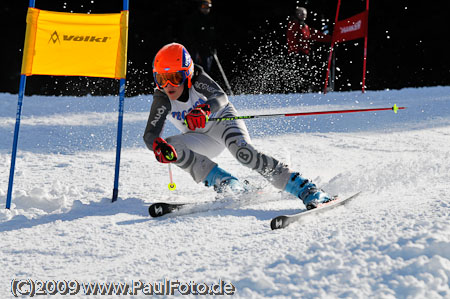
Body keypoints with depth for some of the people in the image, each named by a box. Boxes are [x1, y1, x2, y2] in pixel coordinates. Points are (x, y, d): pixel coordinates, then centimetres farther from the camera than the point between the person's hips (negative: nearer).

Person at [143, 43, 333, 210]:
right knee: (169, 147, -23)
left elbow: (221, 98, -43)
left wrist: (204, 110, -66)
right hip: (202, 139, 4)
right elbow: (150, 134, -28)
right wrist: (158, 145, -52)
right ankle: (230, 186, -23)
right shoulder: (162, 100, -21)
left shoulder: (198, 80, -26)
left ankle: (307, 191, -40)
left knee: (243, 152, -34)